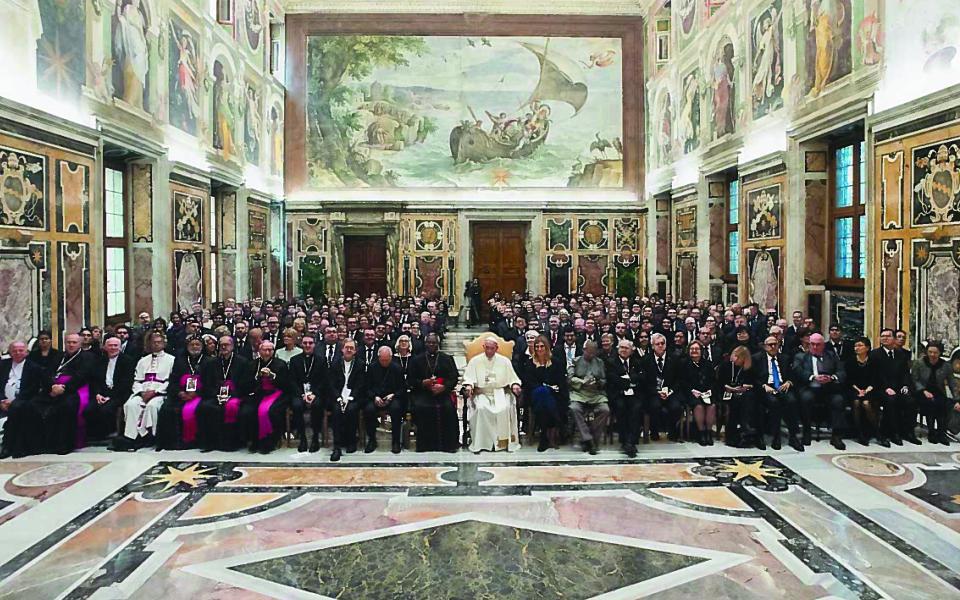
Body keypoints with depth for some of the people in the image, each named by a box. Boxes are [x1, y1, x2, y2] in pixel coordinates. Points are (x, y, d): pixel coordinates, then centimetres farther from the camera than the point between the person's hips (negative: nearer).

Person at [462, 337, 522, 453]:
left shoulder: (504, 361, 11)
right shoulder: (475, 361, 10)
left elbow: (512, 378, 11)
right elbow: (469, 378, 4)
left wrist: (515, 385, -11)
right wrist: (469, 386, -17)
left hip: (500, 392, 1)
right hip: (481, 393, 0)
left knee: (505, 408, -29)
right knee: (480, 409, -31)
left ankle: (504, 441, -19)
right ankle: (480, 443, -23)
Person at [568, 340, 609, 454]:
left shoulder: (600, 362, 18)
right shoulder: (576, 361, 11)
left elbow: (604, 380, 17)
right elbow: (570, 378, 2)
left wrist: (599, 383, -6)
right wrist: (583, 382, -12)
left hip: (597, 394, 2)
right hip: (579, 393, -2)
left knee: (605, 410, -27)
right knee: (575, 409, -33)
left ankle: (594, 440, -15)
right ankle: (587, 439, -26)